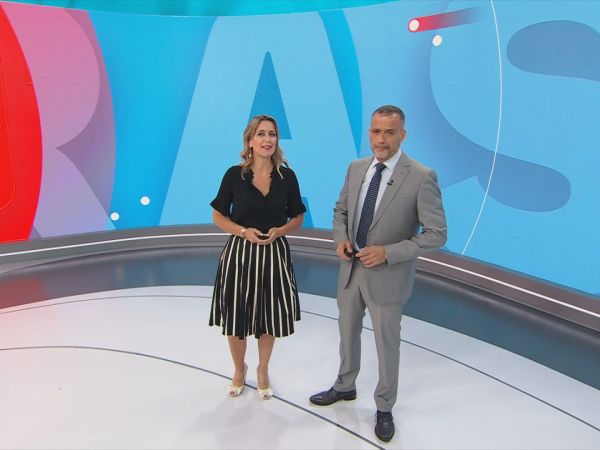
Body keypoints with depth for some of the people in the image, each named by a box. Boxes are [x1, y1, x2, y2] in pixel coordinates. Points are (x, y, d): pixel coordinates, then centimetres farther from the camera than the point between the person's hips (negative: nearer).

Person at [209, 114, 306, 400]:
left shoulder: (287, 176, -3)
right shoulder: (234, 174, -6)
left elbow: (297, 218, 7)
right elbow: (218, 217, 1)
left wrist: (278, 231, -13)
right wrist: (243, 231, -15)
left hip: (274, 254, 1)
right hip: (239, 253, -1)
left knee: (269, 318, 13)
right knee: (235, 319, 9)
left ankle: (263, 370, 39)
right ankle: (239, 370, 39)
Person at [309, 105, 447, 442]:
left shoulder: (422, 177, -18)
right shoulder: (356, 168, 0)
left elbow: (436, 234, -17)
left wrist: (387, 253, -25)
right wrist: (341, 238, -8)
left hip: (388, 276, -5)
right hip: (351, 269, 5)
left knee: (387, 345, 13)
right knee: (348, 334, 23)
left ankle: (385, 408, 38)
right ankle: (345, 387, 49)